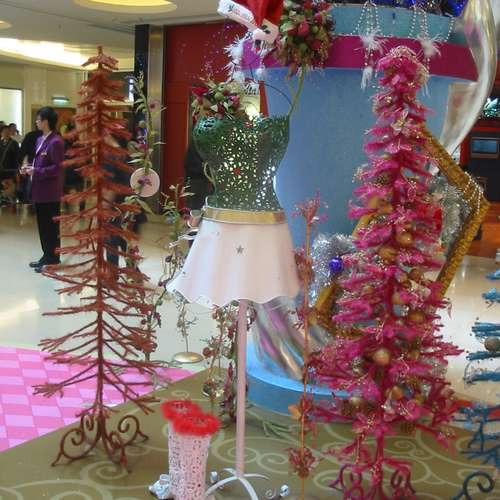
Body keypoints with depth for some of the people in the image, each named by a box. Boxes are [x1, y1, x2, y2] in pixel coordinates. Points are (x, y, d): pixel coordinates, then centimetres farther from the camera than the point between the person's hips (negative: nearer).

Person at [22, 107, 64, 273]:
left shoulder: (55, 142, -17)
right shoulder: (40, 140, 12)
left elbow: (57, 168, -20)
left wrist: (36, 171, -19)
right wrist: (30, 167, 3)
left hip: (50, 193, -9)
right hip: (40, 190, 9)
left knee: (51, 227, 1)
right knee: (42, 225, 15)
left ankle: (53, 259, 11)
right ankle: (47, 256, 26)